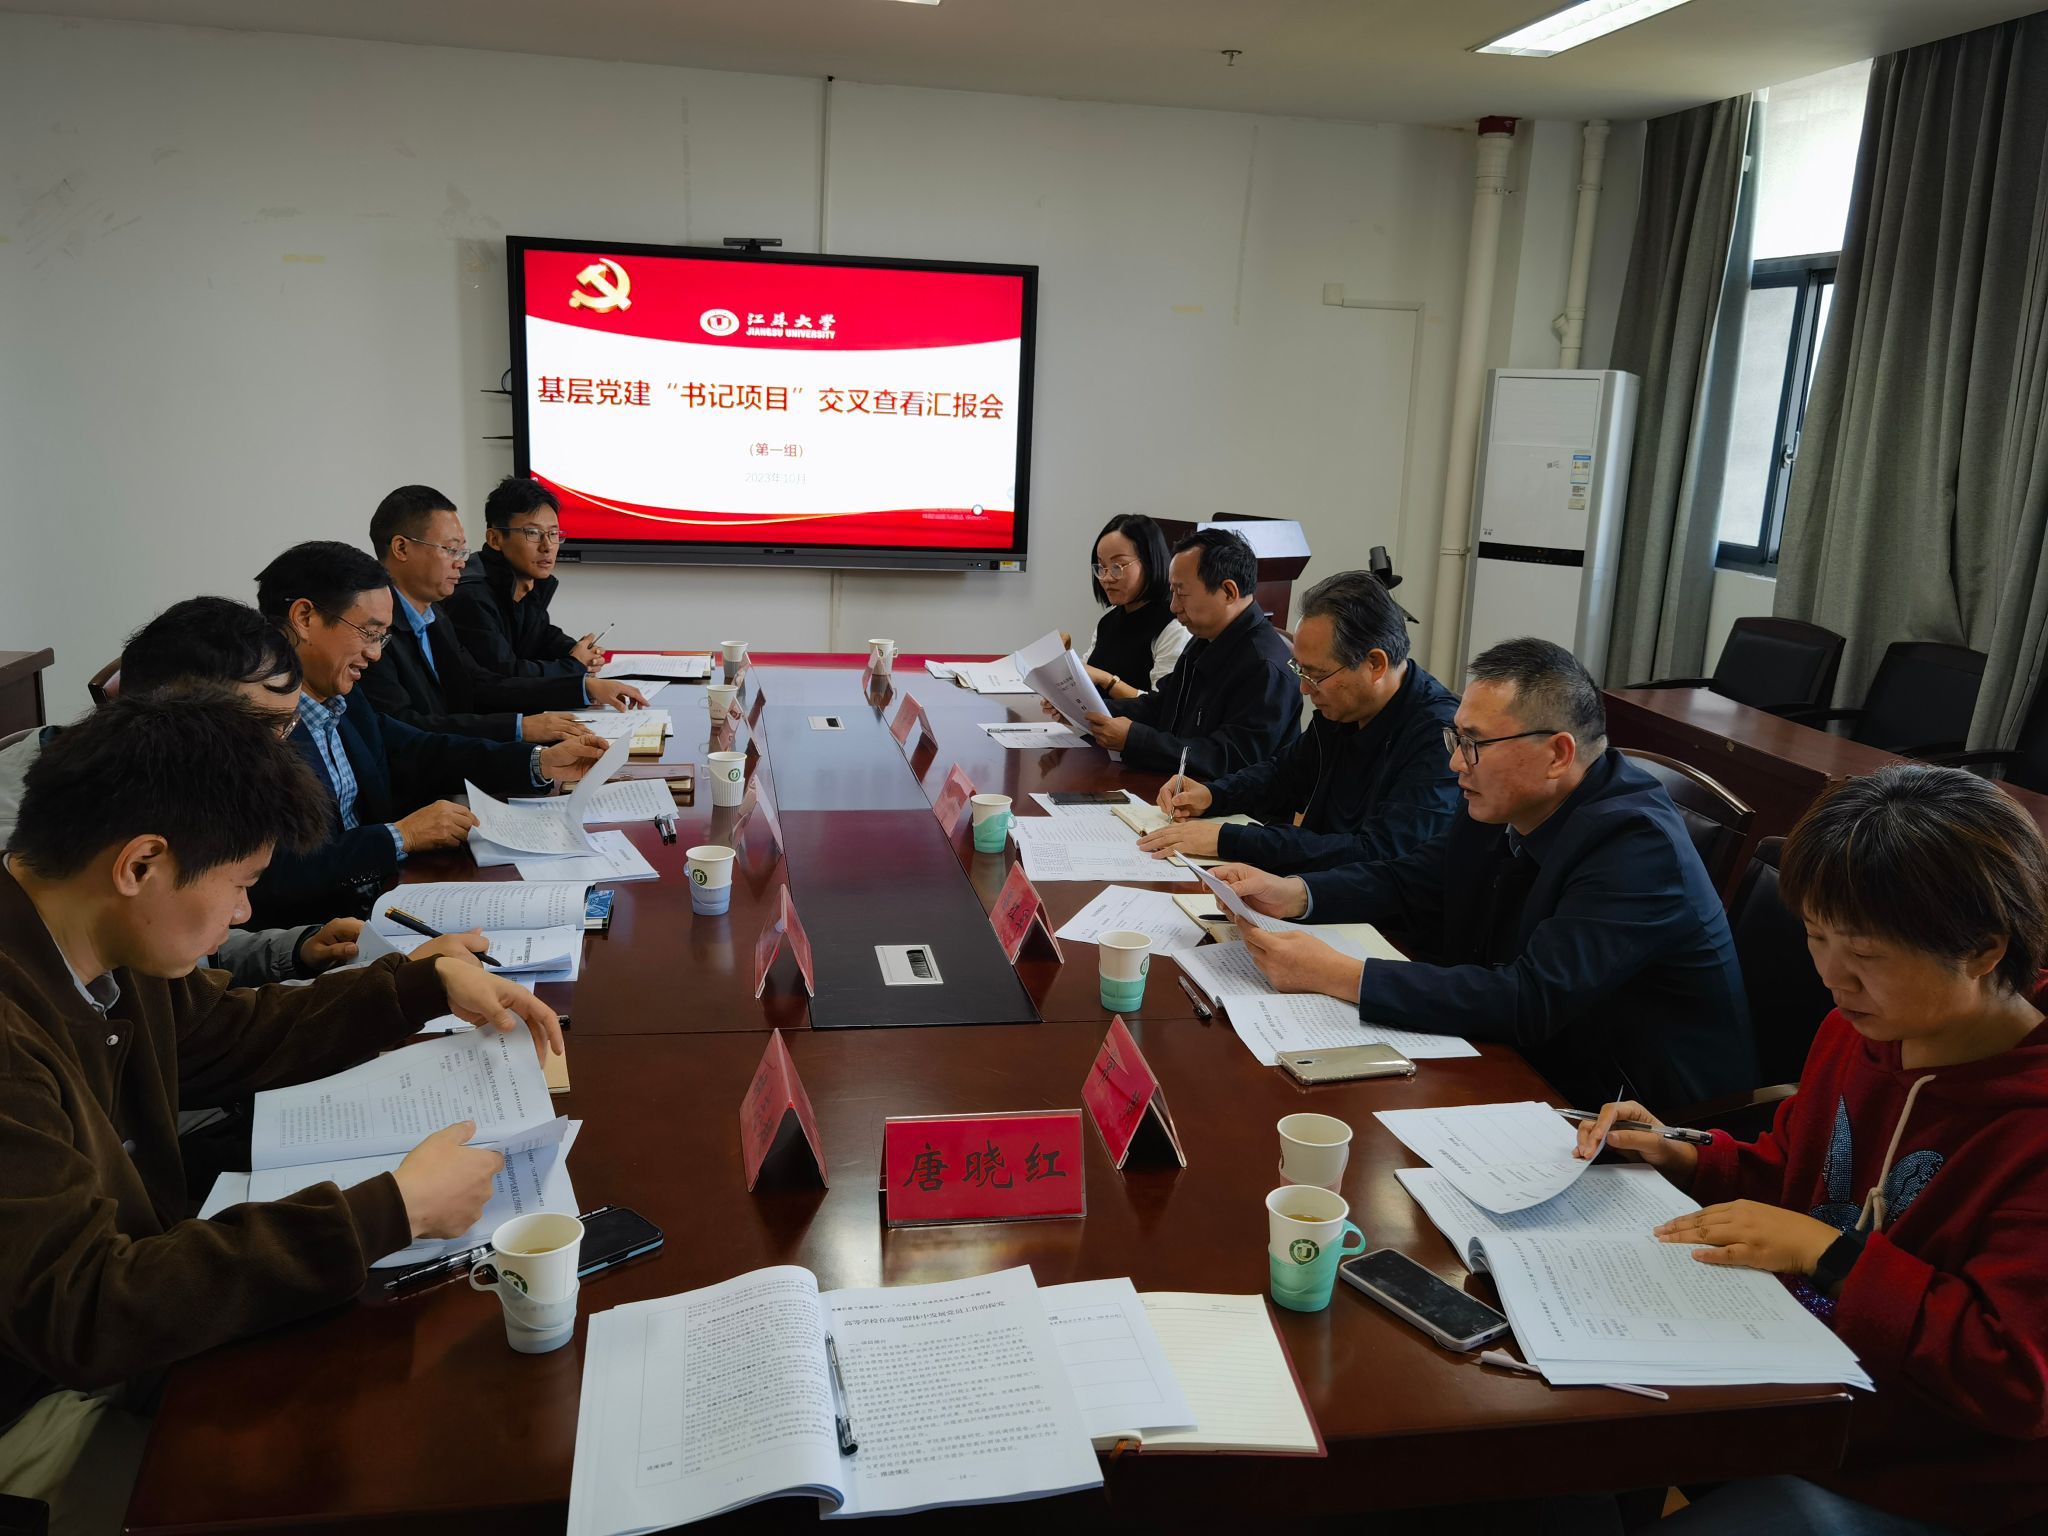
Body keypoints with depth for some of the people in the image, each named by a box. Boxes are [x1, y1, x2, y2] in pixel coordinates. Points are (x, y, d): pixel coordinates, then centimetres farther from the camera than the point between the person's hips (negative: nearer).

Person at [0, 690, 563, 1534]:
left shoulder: (107, 946, -6)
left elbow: (233, 1032, 13)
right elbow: (83, 1315, -34)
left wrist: (431, 985, 10)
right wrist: (391, 1210, -32)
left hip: (127, 1321, 8)